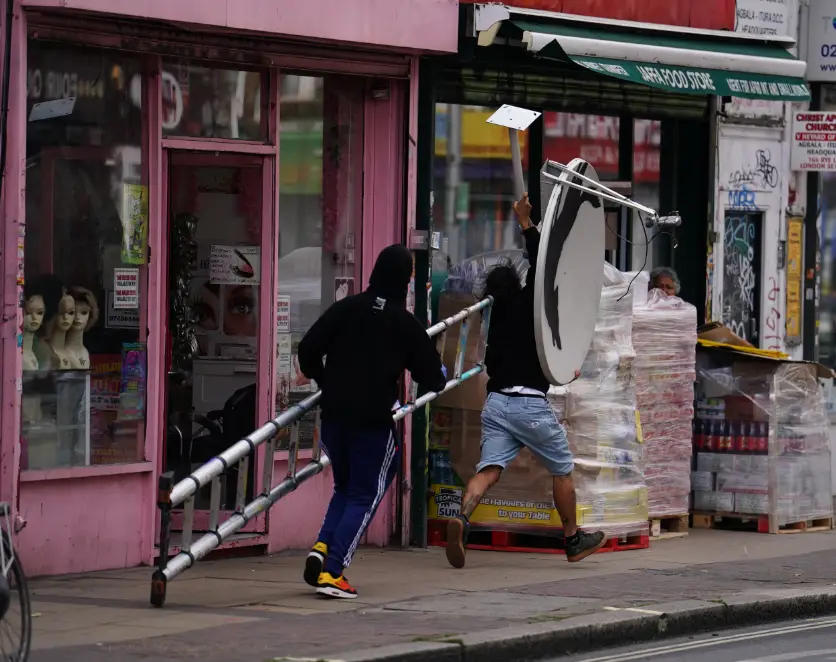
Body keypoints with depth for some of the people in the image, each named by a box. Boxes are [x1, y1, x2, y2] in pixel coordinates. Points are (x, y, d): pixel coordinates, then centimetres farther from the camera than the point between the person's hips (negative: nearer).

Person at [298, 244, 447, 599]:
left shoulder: (345, 308, 2)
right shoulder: (405, 323, -5)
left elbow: (308, 350, -1)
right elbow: (431, 375, 2)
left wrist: (324, 381, 18)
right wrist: (440, 380, 27)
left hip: (334, 414, 4)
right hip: (373, 421, -4)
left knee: (344, 488, 23)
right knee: (364, 496, 6)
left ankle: (322, 549, 1)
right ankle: (333, 572, -6)